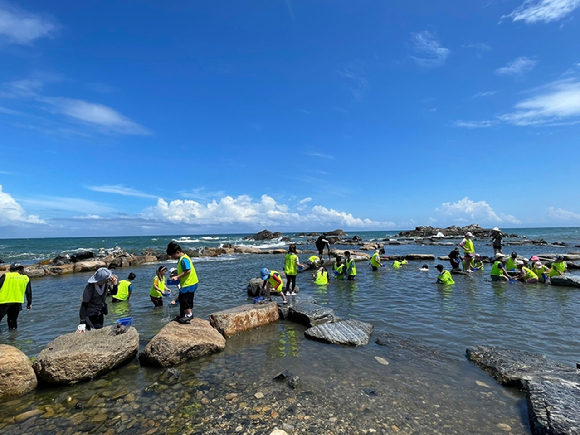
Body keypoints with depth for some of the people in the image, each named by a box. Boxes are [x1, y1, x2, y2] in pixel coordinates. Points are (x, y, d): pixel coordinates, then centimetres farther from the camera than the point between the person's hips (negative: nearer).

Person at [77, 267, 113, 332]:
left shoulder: (105, 284, -10)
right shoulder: (90, 287, -24)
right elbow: (84, 305, -23)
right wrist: (82, 323, -26)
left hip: (100, 315, 5)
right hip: (90, 316, -5)